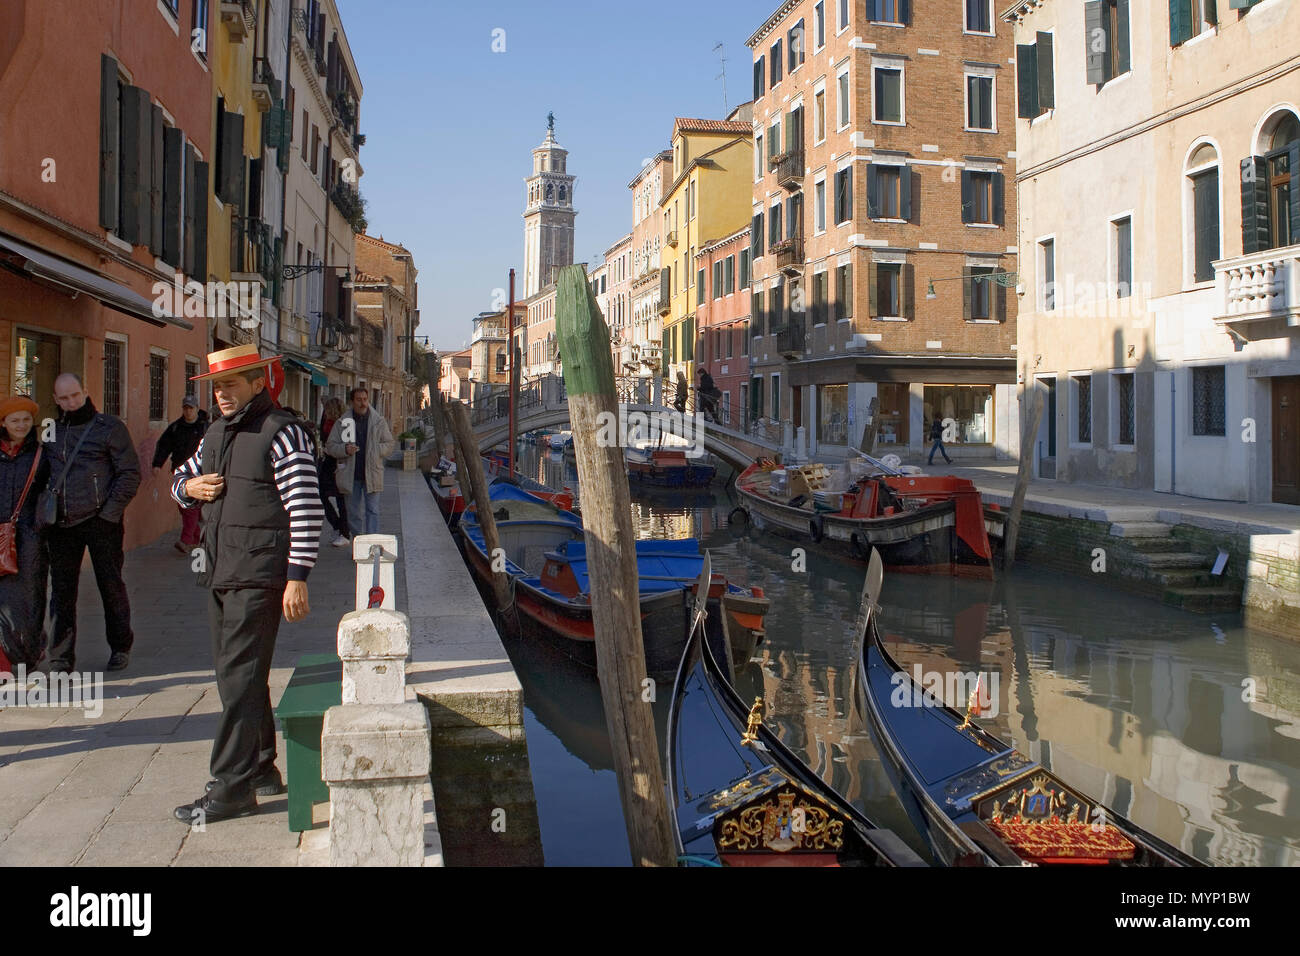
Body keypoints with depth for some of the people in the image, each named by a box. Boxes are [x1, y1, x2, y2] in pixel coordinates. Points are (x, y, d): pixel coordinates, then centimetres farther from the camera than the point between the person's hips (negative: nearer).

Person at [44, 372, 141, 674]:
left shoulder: (110, 427, -1)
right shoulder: (51, 431, 12)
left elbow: (130, 473, -4)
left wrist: (109, 513, -10)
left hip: (100, 522, -3)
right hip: (61, 525, 4)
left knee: (111, 584, 5)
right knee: (62, 590, 5)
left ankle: (120, 647, 20)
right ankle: (61, 657, 13)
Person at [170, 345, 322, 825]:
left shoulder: (282, 433, -10)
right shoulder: (216, 433, 17)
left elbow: (306, 508, -15)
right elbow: (182, 478, 30)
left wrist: (297, 578, -19)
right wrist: (189, 487, 4)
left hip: (258, 576, -9)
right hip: (220, 573, 9)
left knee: (240, 677, -8)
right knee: (234, 674, 15)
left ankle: (233, 786, -1)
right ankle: (260, 768, 27)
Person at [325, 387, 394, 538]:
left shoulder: (379, 421, 3)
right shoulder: (342, 422, 3)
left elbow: (390, 444, 8)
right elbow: (330, 446, 5)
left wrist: (374, 450, -9)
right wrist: (345, 449, -15)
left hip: (371, 473, -1)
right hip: (350, 475, 1)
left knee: (372, 511, -4)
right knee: (353, 512, 10)